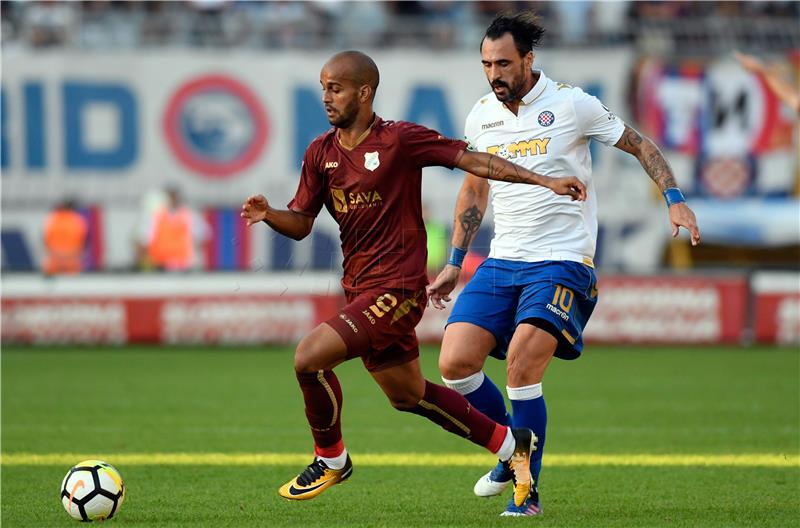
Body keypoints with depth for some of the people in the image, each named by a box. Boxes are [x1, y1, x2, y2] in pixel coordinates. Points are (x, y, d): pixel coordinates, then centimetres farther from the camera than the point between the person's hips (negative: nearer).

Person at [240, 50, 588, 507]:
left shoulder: (399, 140, -11)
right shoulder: (321, 153, 7)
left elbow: (472, 160, -10)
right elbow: (301, 223, 9)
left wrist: (545, 181, -15)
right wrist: (268, 215, -13)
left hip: (397, 288, -8)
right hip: (362, 288, 8)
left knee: (309, 358, -19)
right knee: (408, 395, 18)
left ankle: (331, 460, 4)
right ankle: (511, 444, 34)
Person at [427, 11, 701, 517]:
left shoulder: (571, 104, -6)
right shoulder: (481, 115, 8)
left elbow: (641, 145, 4)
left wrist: (675, 199, -8)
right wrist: (454, 263, 23)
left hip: (562, 261, -5)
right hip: (502, 262, 5)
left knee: (522, 365, -22)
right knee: (454, 363, -9)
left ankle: (527, 491, -9)